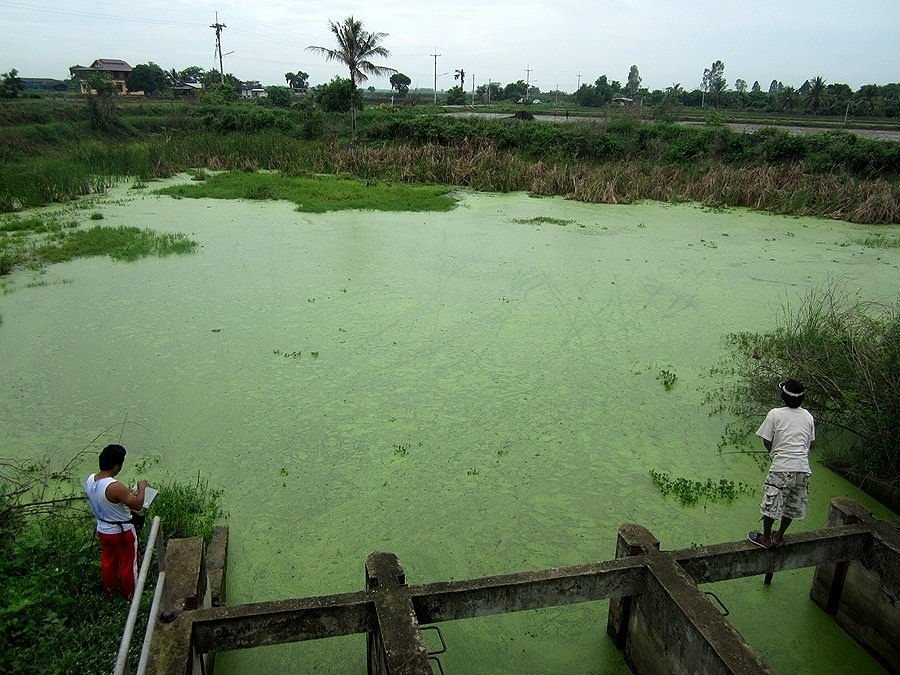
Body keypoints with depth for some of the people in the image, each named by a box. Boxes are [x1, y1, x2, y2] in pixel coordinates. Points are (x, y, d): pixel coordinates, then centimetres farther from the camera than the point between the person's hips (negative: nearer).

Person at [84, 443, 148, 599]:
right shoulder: (115, 487, -35)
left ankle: (110, 592, 45)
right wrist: (141, 488, -12)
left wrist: (125, 499, 10)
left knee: (108, 561, 26)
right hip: (121, 532, -7)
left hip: (103, 529, 7)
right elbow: (138, 505, -27)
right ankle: (130, 594, 33)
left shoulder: (89, 480, -10)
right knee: (128, 563, 15)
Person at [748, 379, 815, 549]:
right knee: (793, 505, 17)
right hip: (803, 468, 5)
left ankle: (766, 539, 18)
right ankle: (778, 537, 30)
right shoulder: (808, 416, 7)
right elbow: (812, 444, 14)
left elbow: (767, 442, -5)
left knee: (771, 503, 8)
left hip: (781, 467, -5)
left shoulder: (775, 414, -6)